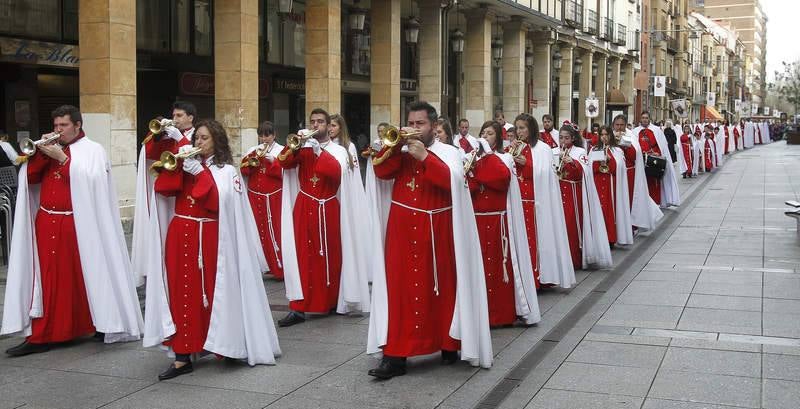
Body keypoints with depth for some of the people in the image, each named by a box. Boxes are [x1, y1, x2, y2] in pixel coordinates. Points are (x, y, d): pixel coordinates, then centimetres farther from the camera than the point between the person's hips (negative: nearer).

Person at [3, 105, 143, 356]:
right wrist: (41, 153, -6)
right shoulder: (49, 148, 15)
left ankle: (99, 324, 17)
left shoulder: (92, 150, -1)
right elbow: (29, 177, 7)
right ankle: (40, 336, 4)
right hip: (46, 224, 5)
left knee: (85, 275, 2)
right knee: (47, 278, 3)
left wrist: (62, 157, -17)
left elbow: (89, 180, -17)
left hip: (77, 225, -4)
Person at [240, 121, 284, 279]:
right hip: (254, 197, 4)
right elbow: (244, 170, 2)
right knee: (256, 230, 3)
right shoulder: (252, 150, 13)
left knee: (274, 230, -7)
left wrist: (272, 160, -19)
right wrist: (254, 157, -11)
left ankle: (279, 268, -1)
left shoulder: (281, 151, 3)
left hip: (273, 197, -3)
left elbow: (283, 173, -7)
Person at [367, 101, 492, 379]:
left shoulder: (447, 152, 1)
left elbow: (452, 180, -17)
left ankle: (449, 344, 22)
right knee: (400, 288, -2)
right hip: (402, 230, 2)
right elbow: (381, 171, -5)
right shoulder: (400, 152, 11)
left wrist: (424, 156, -21)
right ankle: (395, 355, -3)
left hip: (435, 232, -2)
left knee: (440, 286, 5)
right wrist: (395, 145, -14)